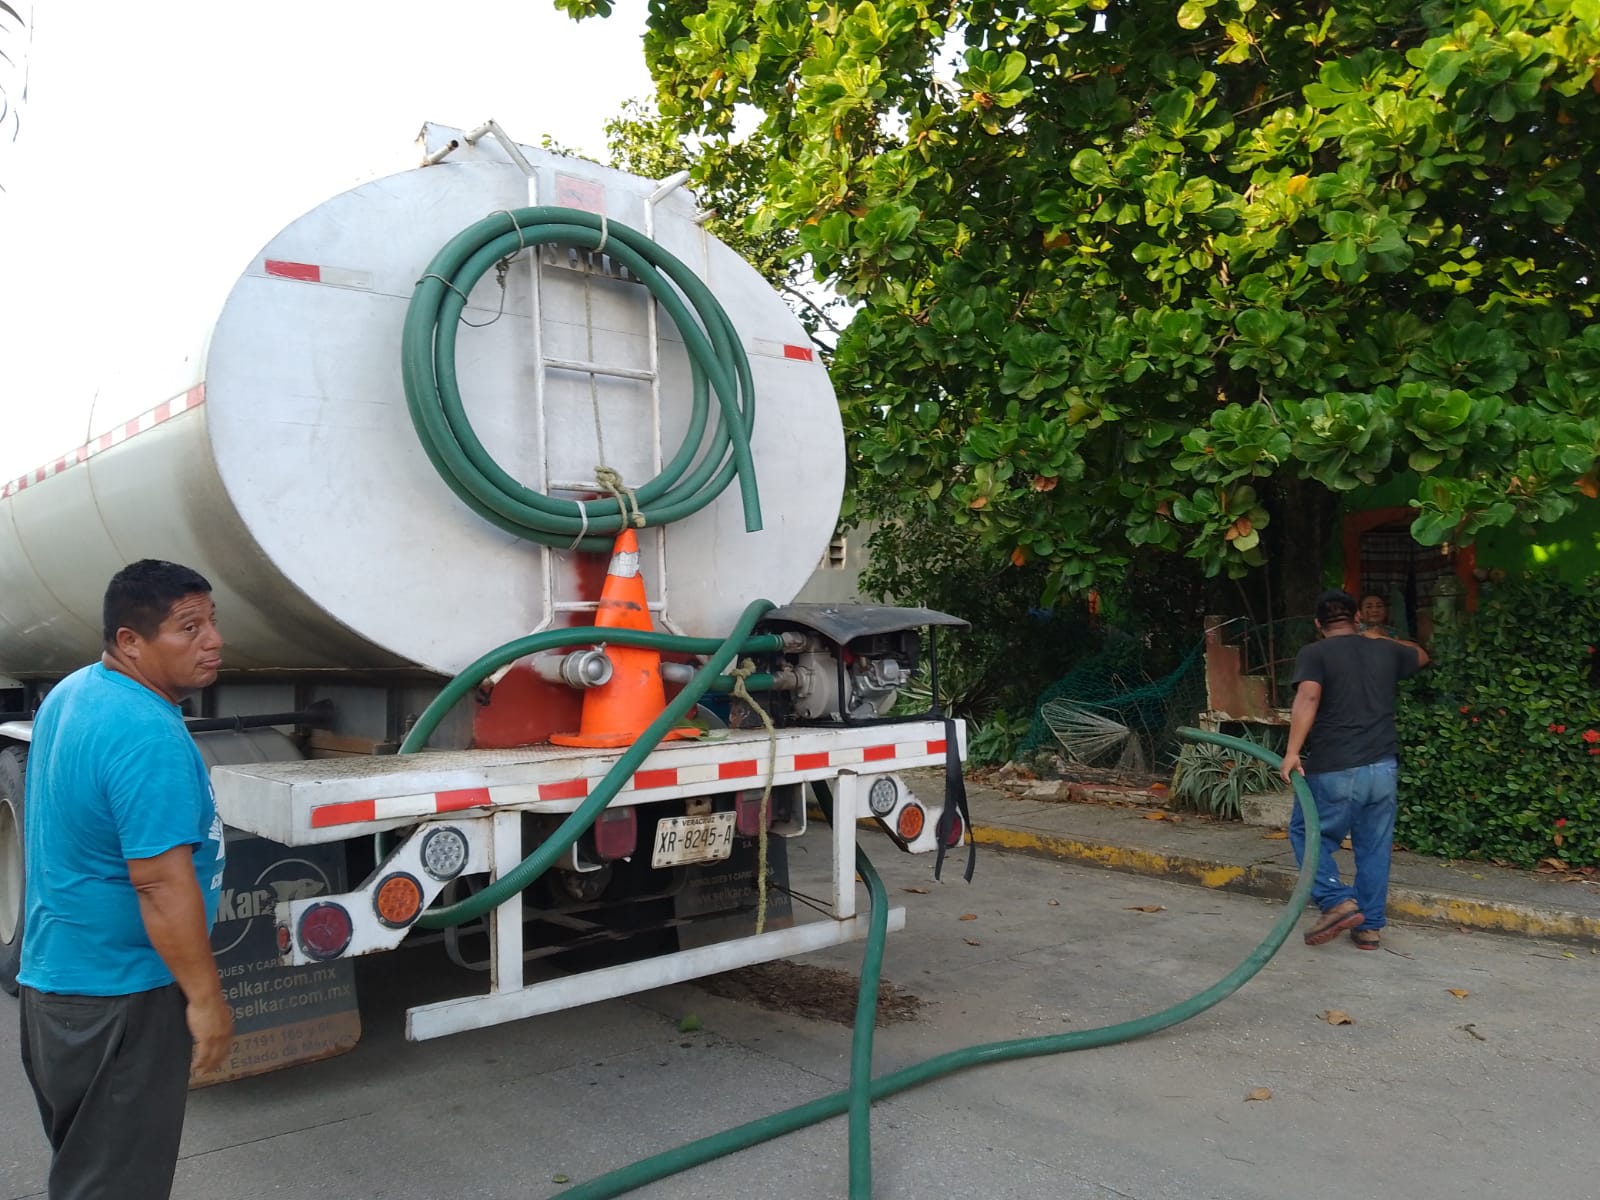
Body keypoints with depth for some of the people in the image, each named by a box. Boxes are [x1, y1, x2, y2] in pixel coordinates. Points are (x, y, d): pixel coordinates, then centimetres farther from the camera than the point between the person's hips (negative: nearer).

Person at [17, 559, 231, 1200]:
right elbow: (162, 884, -28)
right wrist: (205, 997, -20)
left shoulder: (69, 694, 5)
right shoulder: (148, 734, -27)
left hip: (52, 971, 10)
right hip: (117, 994, -10)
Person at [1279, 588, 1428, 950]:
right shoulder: (1385, 651, 12)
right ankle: (1370, 925, 18)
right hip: (1382, 768, 5)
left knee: (1306, 834, 12)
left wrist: (1293, 751, -21)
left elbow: (1308, 698, -20)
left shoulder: (1314, 654, -3)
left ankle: (1339, 901, -3)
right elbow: (1421, 656, 35)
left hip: (1334, 771, -4)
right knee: (1374, 848, 13)